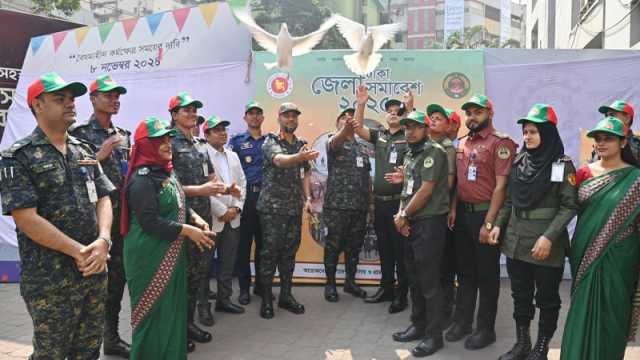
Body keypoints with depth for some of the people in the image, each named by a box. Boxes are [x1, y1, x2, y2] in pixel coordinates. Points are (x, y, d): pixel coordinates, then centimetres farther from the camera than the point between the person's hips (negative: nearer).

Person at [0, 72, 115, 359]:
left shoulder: (85, 151, 10)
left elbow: (103, 198, 8)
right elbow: (26, 219, -16)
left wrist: (103, 241, -10)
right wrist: (80, 251, -16)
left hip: (94, 271, 6)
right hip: (49, 280, -5)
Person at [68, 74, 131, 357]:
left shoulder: (124, 135, 13)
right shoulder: (79, 133, -6)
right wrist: (99, 156, -18)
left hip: (121, 217, 6)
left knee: (117, 277, 12)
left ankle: (112, 337, 26)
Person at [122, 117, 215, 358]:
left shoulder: (166, 171, 8)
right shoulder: (142, 178, -19)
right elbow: (150, 221, -24)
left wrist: (194, 218, 1)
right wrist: (188, 230, -21)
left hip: (171, 251, 9)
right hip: (150, 254, -9)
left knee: (173, 301, 19)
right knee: (154, 307, 3)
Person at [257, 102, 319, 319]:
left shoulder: (301, 144, 13)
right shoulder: (270, 141, -6)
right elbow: (279, 161, -27)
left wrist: (307, 197, 7)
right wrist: (301, 156, -46)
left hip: (295, 208, 5)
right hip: (272, 207, -5)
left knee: (290, 252, 10)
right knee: (270, 252, -1)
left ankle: (286, 295, 21)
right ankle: (266, 298, 10)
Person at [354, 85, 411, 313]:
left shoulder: (408, 138, -2)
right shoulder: (379, 136, 12)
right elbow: (358, 128, 3)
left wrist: (410, 109, -30)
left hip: (399, 201, -5)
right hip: (379, 201, 5)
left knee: (400, 249, 0)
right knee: (384, 248, 14)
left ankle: (401, 294, 10)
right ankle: (386, 288, 26)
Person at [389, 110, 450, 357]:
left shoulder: (434, 151, -12)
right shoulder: (410, 154, 16)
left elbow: (426, 190, -17)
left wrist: (403, 215, -8)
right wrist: (401, 215, 0)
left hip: (429, 223, -9)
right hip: (412, 223, 9)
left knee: (429, 281, -3)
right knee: (414, 278, 16)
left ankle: (434, 335, 8)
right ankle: (418, 325, 29)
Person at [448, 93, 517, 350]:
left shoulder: (501, 143, -10)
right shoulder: (462, 144, 11)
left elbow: (501, 186, -16)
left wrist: (488, 223, -19)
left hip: (485, 214, -6)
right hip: (462, 214, 6)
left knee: (486, 274, 5)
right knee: (465, 271, 15)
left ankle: (486, 328, 19)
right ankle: (462, 321, 28)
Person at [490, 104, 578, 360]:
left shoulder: (562, 165, -8)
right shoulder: (518, 161, 8)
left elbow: (569, 206, -11)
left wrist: (549, 237, -20)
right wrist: (498, 225, 4)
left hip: (546, 245, -5)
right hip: (515, 241, 5)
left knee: (547, 298, 9)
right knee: (520, 296, 14)